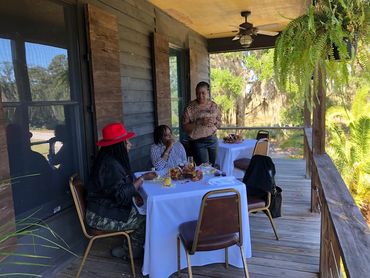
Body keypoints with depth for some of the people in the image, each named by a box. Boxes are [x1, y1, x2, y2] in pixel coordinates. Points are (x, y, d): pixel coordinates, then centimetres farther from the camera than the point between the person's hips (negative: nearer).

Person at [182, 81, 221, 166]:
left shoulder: (213, 105, 4)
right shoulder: (190, 107, -9)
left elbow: (219, 124, 11)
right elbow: (185, 127, -12)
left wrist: (214, 121, -11)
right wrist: (199, 122, -24)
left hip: (212, 140, 4)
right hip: (198, 142, -4)